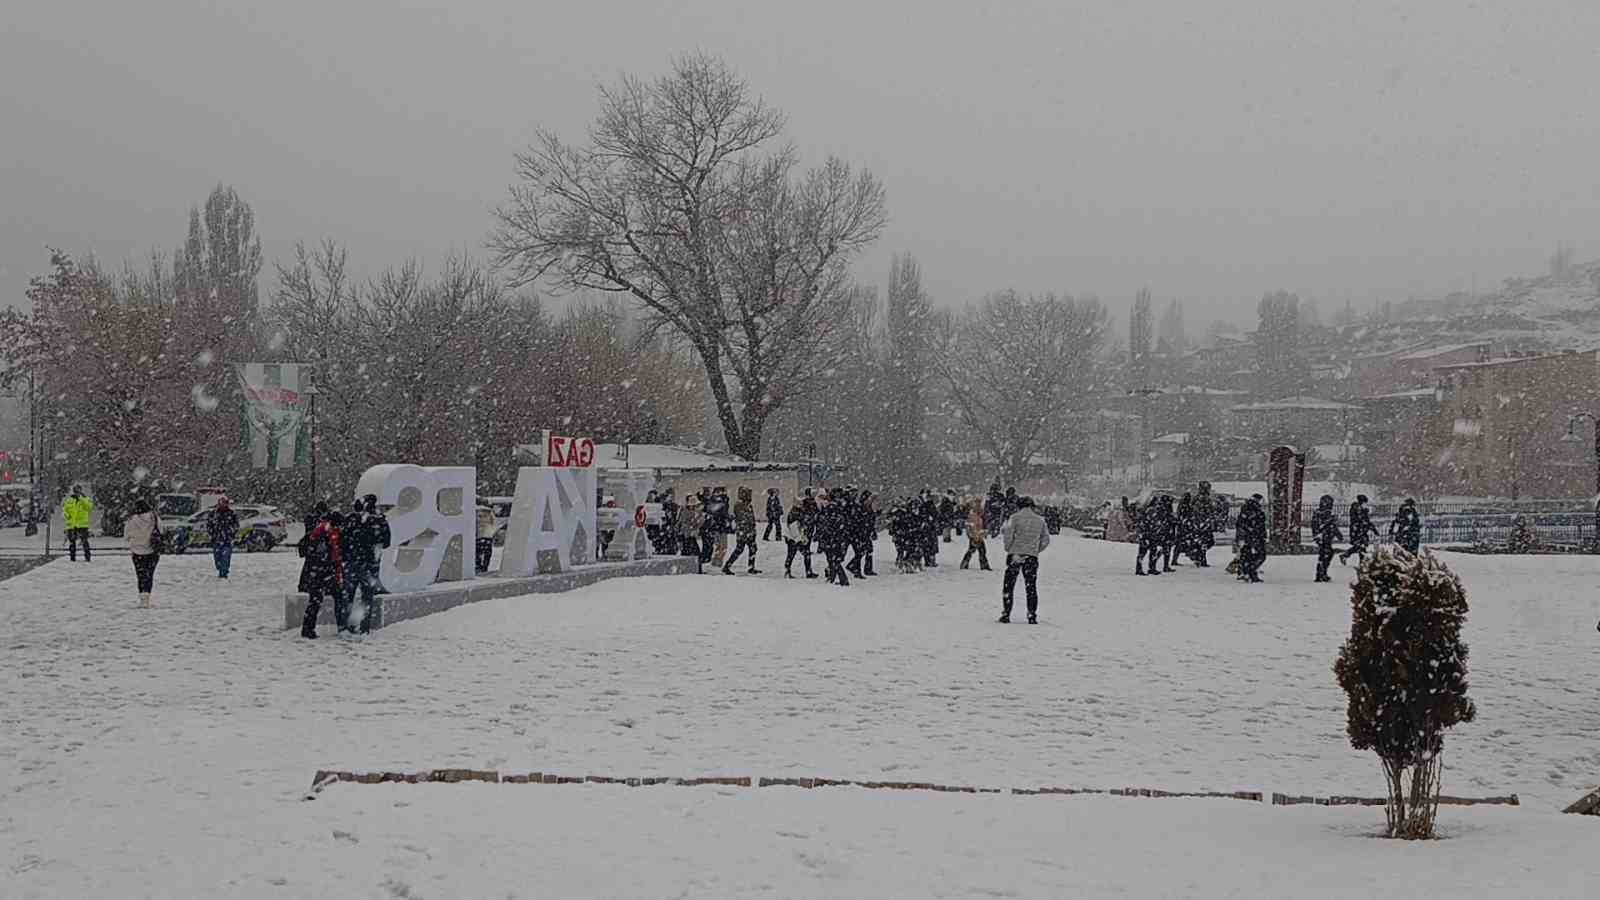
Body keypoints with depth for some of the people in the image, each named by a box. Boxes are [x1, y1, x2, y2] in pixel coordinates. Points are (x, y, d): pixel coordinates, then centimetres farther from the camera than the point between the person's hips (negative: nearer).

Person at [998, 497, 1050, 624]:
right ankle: (1032, 616, 2)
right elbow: (1045, 540, 8)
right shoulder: (1040, 520, 6)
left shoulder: (1015, 517, -5)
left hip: (1014, 556, -2)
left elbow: (1007, 534, -14)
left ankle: (1006, 614, 6)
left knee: (1008, 586, 7)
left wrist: (1008, 549, 1)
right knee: (1031, 587, 7)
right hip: (1032, 556, 2)